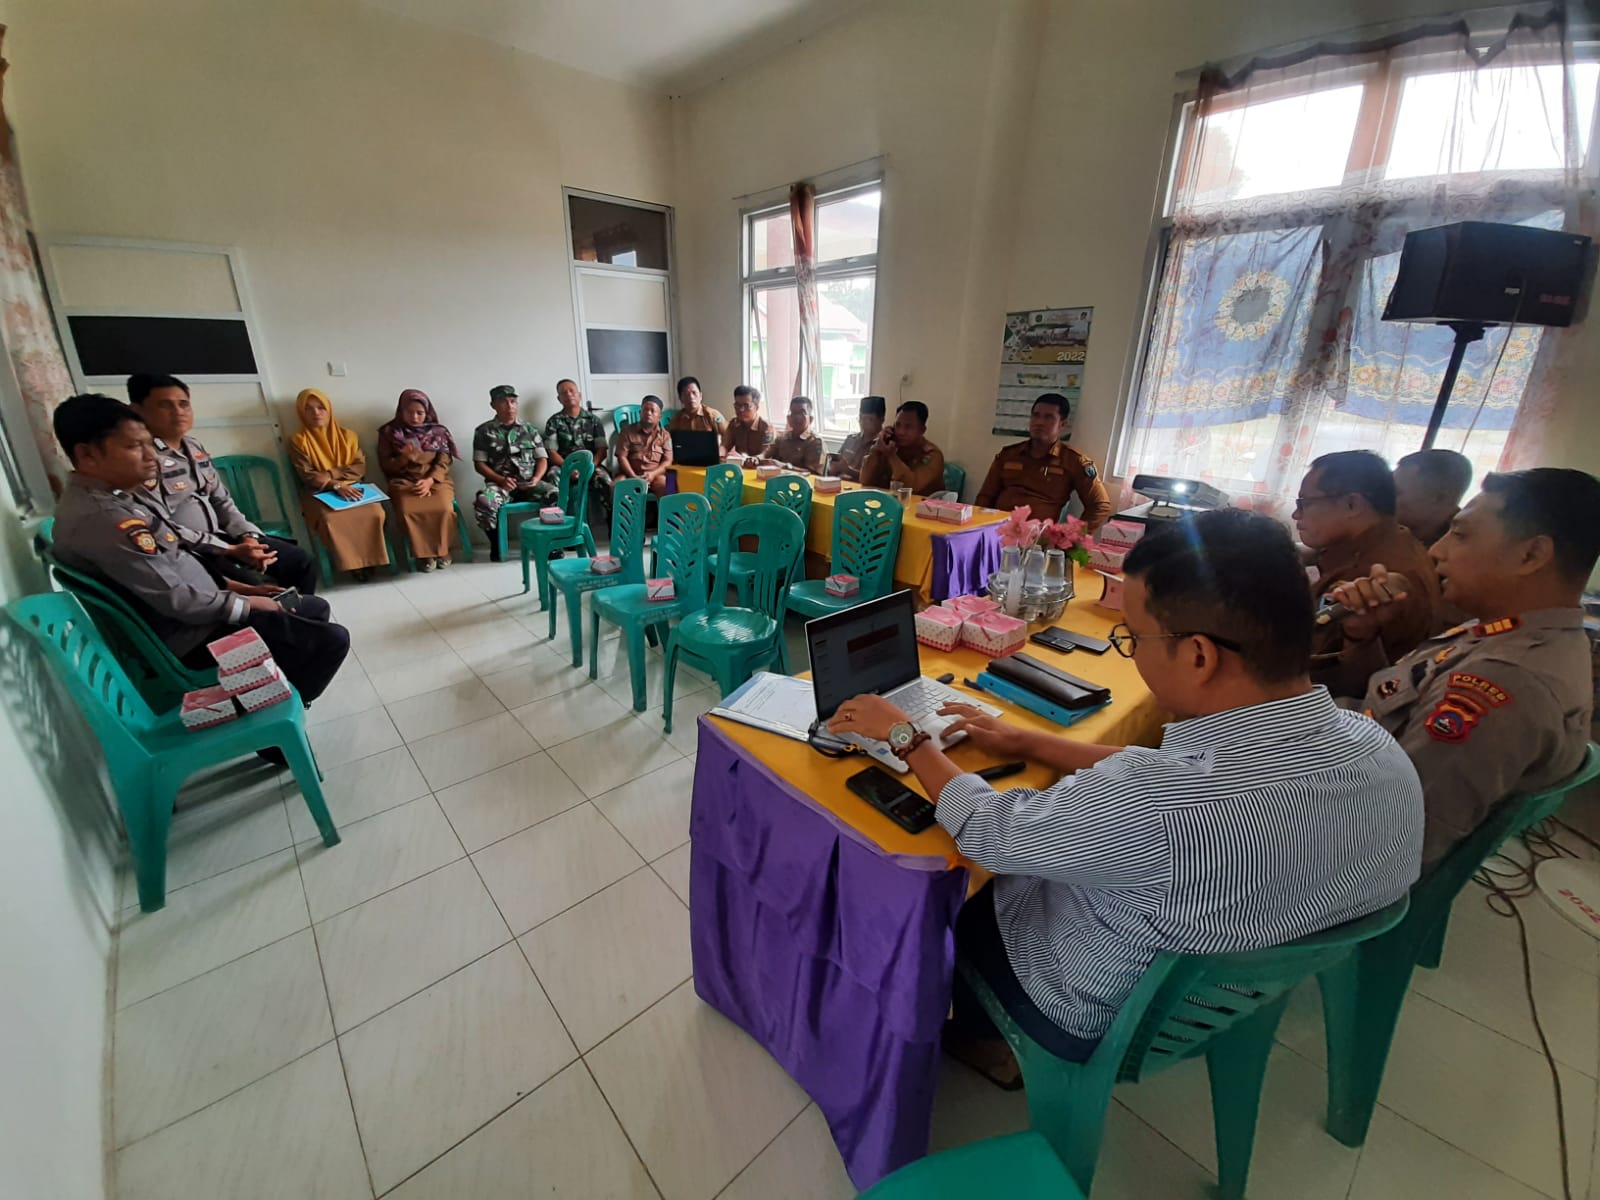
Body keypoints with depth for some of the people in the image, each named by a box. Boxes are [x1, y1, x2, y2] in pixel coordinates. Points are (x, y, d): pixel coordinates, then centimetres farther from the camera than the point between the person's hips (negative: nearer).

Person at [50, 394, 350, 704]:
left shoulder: (113, 498, 8)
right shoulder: (102, 518, -25)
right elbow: (177, 600, -25)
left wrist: (231, 586, 8)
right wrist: (246, 604, -12)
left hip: (202, 608, 10)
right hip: (193, 635, -10)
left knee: (317, 607, 17)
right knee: (332, 640, -14)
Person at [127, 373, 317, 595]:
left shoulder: (195, 447, 12)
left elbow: (222, 501, 15)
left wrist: (248, 536, -3)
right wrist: (230, 550, -22)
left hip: (219, 537, 8)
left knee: (302, 562, 0)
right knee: (262, 588, -29)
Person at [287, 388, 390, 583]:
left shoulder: (347, 435, 12)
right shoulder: (298, 441, 4)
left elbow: (359, 468, 1)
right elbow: (307, 476, -6)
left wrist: (329, 475, -12)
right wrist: (336, 486, -21)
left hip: (351, 489, 2)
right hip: (319, 494, -2)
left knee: (375, 513, -31)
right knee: (331, 519, -36)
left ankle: (370, 558, -15)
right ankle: (352, 563, -19)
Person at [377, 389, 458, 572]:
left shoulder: (437, 432, 9)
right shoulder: (389, 432, 9)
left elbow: (443, 462, 1)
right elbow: (386, 465, 7)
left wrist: (429, 481, -16)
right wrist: (405, 458, -14)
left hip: (436, 480, 0)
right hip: (404, 482, 0)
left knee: (444, 509, -32)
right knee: (408, 511, -33)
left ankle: (442, 550, -8)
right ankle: (424, 553, -13)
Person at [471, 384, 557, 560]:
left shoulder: (529, 430, 17)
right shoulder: (484, 431, 10)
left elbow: (542, 459, 13)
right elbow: (479, 464, 5)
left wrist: (537, 478, -8)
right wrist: (500, 479, -12)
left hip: (529, 483, 1)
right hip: (500, 483, -1)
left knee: (556, 495, -30)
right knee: (483, 503, -35)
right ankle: (496, 543, -6)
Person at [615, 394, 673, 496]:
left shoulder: (665, 435, 11)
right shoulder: (627, 432, 9)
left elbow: (668, 461, 2)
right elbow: (622, 457, 1)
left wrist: (652, 474, -16)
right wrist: (634, 477, -15)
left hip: (655, 474, 0)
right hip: (630, 474, 1)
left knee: (667, 487, -34)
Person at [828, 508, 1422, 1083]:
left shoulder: (1157, 806, -43)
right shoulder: (1380, 752, -19)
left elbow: (983, 830, -25)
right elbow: (1176, 776, -4)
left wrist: (904, 735, -9)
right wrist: (1026, 741, 4)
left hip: (1108, 1022, -5)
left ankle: (981, 1035, 45)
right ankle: (989, 1031, 39)